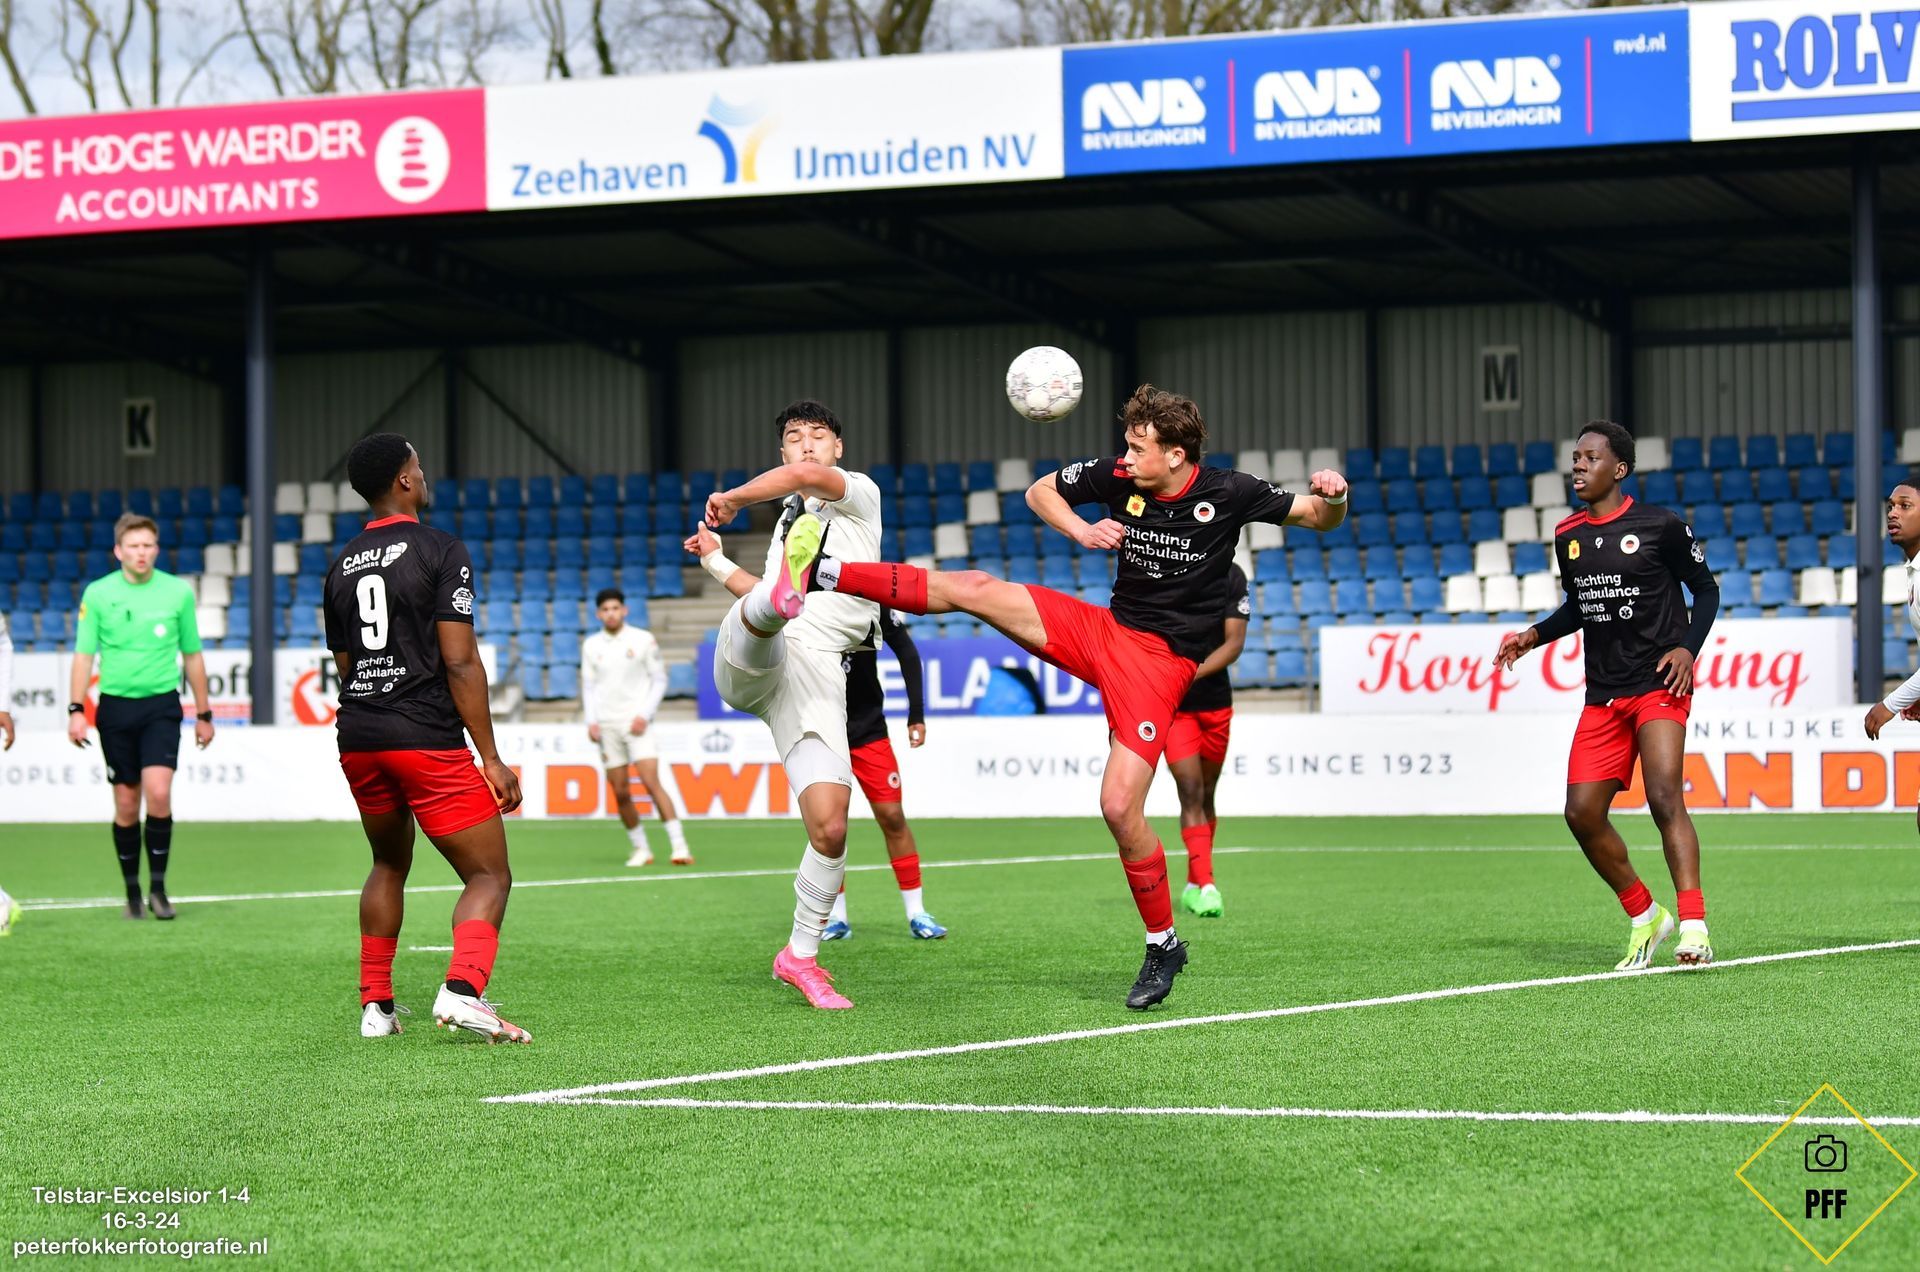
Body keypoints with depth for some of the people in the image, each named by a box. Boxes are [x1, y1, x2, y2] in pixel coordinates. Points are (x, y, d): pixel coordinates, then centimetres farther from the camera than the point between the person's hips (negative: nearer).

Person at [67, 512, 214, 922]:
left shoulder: (178, 592, 2)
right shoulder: (98, 594, 1)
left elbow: (192, 656, 10)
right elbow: (84, 654, 3)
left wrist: (203, 714, 12)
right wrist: (76, 710, -7)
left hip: (162, 705, -1)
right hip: (116, 705, 1)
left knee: (158, 793, -16)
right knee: (126, 803, 3)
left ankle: (158, 888, -4)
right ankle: (132, 892, 15)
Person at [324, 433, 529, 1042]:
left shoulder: (342, 565, 14)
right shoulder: (441, 550, -7)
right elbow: (460, 662, -12)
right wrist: (491, 759, -9)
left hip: (357, 738, 7)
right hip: (428, 739, -7)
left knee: (390, 866, 26)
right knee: (490, 876, -2)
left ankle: (376, 1006, 21)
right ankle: (462, 989, -26)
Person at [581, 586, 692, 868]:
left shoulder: (643, 640, 0)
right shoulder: (591, 646, 8)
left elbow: (659, 680, 2)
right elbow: (588, 686, 14)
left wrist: (645, 715, -9)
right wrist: (591, 720, 1)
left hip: (637, 723, -3)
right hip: (606, 726, 3)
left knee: (652, 783, -17)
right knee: (621, 793, 1)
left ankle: (680, 846, -20)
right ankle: (640, 849, 13)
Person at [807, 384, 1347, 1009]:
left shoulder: (1229, 494, -12)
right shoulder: (1117, 477, -4)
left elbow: (1320, 519, -3)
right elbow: (1039, 490, 12)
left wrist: (1332, 497, -26)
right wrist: (1080, 530, -7)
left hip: (1161, 660, -4)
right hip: (1103, 631, 4)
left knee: (1120, 807, -13)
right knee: (974, 588, -10)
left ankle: (1163, 945, 6)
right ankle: (822, 576, -2)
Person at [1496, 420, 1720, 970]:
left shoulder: (1660, 526, -5)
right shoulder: (1568, 536, 10)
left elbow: (1706, 589, 3)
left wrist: (1688, 647, -11)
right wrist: (1533, 636, 8)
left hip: (1659, 685, -6)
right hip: (1603, 694, 6)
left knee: (1664, 796, -23)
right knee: (1582, 813, -1)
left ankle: (1693, 926, -25)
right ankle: (1644, 915, 18)